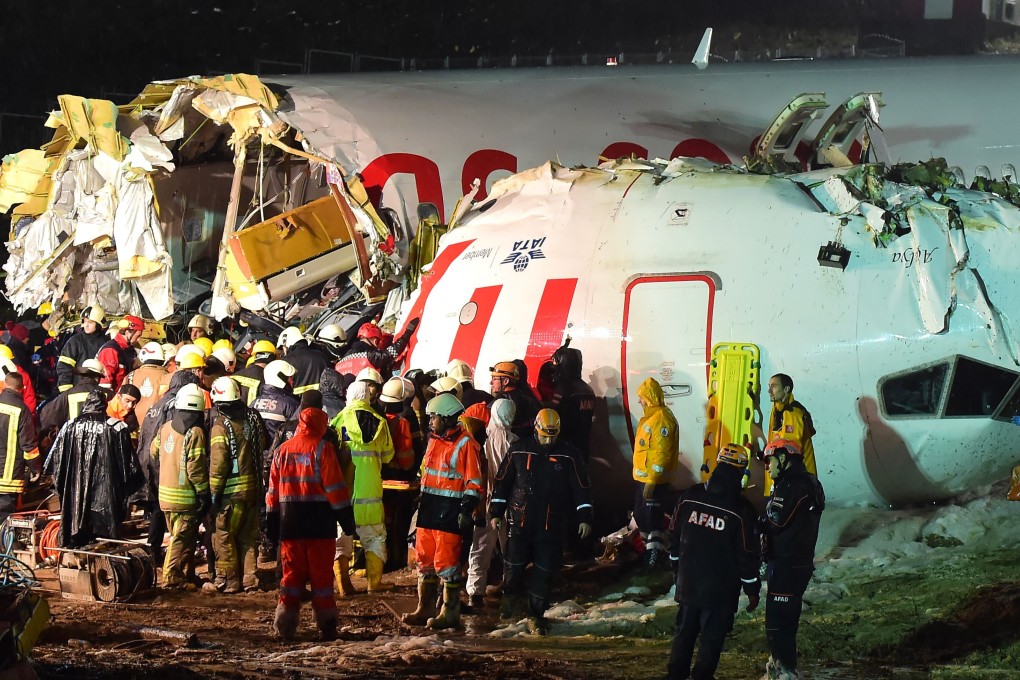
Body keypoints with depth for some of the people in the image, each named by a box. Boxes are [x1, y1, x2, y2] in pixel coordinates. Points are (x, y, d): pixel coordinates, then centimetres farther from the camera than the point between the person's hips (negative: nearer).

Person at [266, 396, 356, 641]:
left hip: (289, 522, 4)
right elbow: (335, 487, -10)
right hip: (319, 521, -4)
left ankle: (285, 624, 2)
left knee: (292, 572, 8)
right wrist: (346, 518, -3)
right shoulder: (322, 448, -8)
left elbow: (273, 490, 10)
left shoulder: (283, 450, 7)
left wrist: (272, 523, 17)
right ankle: (326, 627, 3)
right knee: (321, 574, 2)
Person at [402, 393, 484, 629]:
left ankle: (450, 613, 1)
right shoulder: (434, 441, 15)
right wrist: (421, 502, 22)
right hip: (429, 511, 8)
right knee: (425, 560, 12)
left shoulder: (465, 444, -10)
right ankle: (425, 609, 20)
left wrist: (467, 510, -18)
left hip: (450, 512, -8)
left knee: (447, 563, -6)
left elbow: (473, 482, -12)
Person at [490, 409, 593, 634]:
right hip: (520, 521, 0)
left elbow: (582, 487, 2)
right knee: (514, 565, 1)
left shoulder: (569, 455, -1)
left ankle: (536, 615, 13)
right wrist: (496, 512, 6)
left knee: (545, 572, 1)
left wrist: (585, 517, -3)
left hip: (552, 525, 0)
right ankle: (511, 594, 33)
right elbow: (502, 481, 7)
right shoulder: (519, 450, 1)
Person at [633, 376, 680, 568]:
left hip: (654, 481, -11)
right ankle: (648, 551, 32)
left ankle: (655, 558, -5)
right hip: (642, 478, 11)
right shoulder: (650, 415, 13)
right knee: (641, 517, 20)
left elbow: (661, 454, -25)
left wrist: (651, 481, -26)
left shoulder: (661, 419, -20)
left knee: (653, 520, -8)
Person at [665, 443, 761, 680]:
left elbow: (674, 537, 6)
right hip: (721, 590, -4)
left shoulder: (689, 497, -4)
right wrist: (752, 589, 1)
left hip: (688, 583, 4)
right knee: (712, 636, 8)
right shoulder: (741, 510, -17)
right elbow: (748, 554, -11)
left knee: (684, 631, 18)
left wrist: (677, 571, 20)